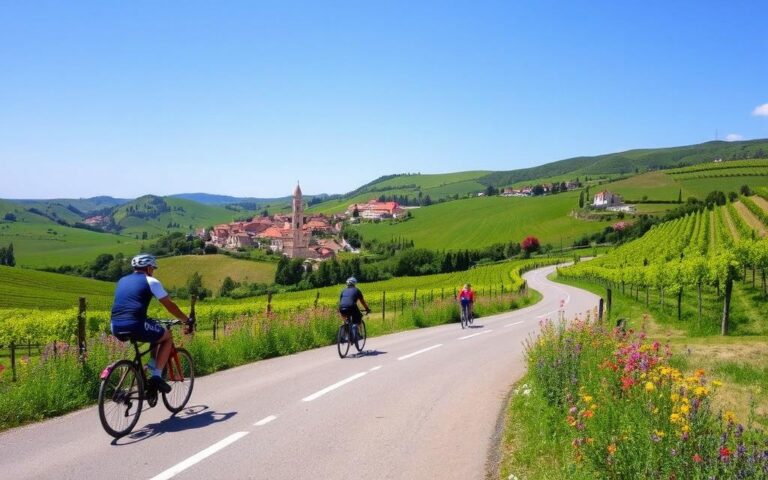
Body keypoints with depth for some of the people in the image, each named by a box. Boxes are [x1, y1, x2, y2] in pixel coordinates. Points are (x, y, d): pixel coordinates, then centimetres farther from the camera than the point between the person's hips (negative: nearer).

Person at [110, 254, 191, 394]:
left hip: (116, 328, 7)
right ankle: (156, 376, 7)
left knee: (156, 334, 31)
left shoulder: (122, 281, 25)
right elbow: (170, 305, 6)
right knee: (167, 337, 18)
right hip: (136, 326, -7)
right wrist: (186, 320, 19)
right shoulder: (151, 281, 6)